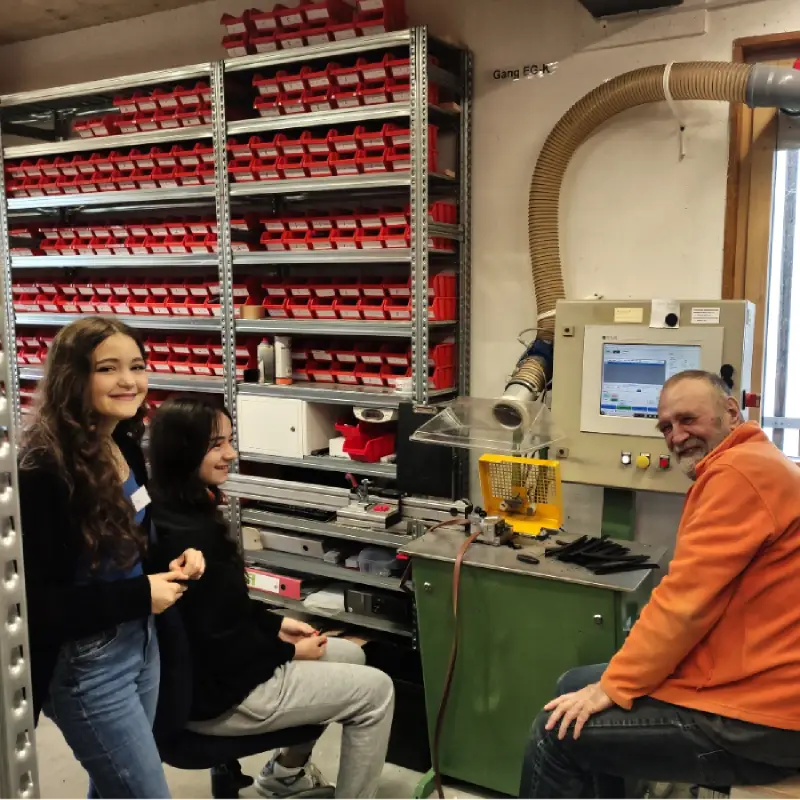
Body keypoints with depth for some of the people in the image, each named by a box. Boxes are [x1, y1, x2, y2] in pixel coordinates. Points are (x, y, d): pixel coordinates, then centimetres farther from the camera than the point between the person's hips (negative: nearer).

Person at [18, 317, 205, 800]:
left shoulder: (126, 446, 2)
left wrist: (173, 563, -4)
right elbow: (33, 603, -23)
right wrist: (140, 595, -22)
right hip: (85, 665, -8)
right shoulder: (43, 469, -24)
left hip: (142, 642, 8)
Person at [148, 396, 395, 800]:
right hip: (217, 692, -10)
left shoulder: (174, 512, 2)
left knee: (350, 655, 22)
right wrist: (290, 652, -10)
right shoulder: (189, 536, -30)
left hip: (204, 667, 10)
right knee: (376, 690, -3)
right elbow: (220, 641, -24)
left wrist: (277, 624, 6)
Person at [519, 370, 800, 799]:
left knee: (557, 732, -5)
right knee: (574, 685, 15)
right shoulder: (754, 463, 16)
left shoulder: (737, 471, -19)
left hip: (751, 719, -11)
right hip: (748, 682, 11)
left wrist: (612, 687, -12)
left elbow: (685, 601, -23)